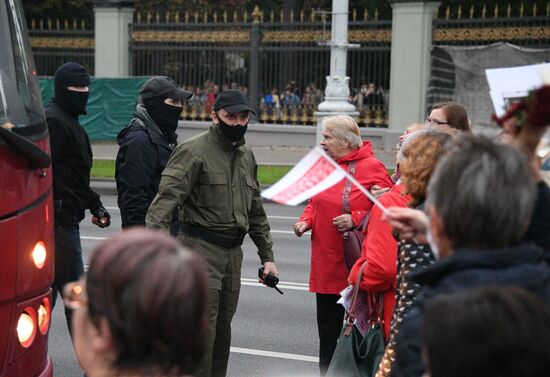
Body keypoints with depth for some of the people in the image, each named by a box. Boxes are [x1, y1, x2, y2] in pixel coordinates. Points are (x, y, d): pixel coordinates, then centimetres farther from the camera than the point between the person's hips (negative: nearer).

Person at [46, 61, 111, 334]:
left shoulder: (69, 122, 20)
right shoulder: (52, 120, -13)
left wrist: (95, 205, 19)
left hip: (64, 219, 11)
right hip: (60, 220, -11)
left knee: (47, 291, 14)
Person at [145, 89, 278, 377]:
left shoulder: (246, 155, 15)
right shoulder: (194, 151, -10)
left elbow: (255, 211, 23)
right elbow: (168, 195, -21)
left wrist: (267, 256, 21)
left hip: (232, 250, 7)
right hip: (200, 247, -7)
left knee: (223, 325, 14)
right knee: (203, 326, -10)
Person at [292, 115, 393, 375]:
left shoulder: (371, 168, -11)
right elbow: (314, 202, 21)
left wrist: (355, 220, -21)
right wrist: (305, 221, 3)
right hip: (326, 266, 7)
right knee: (327, 330, 15)